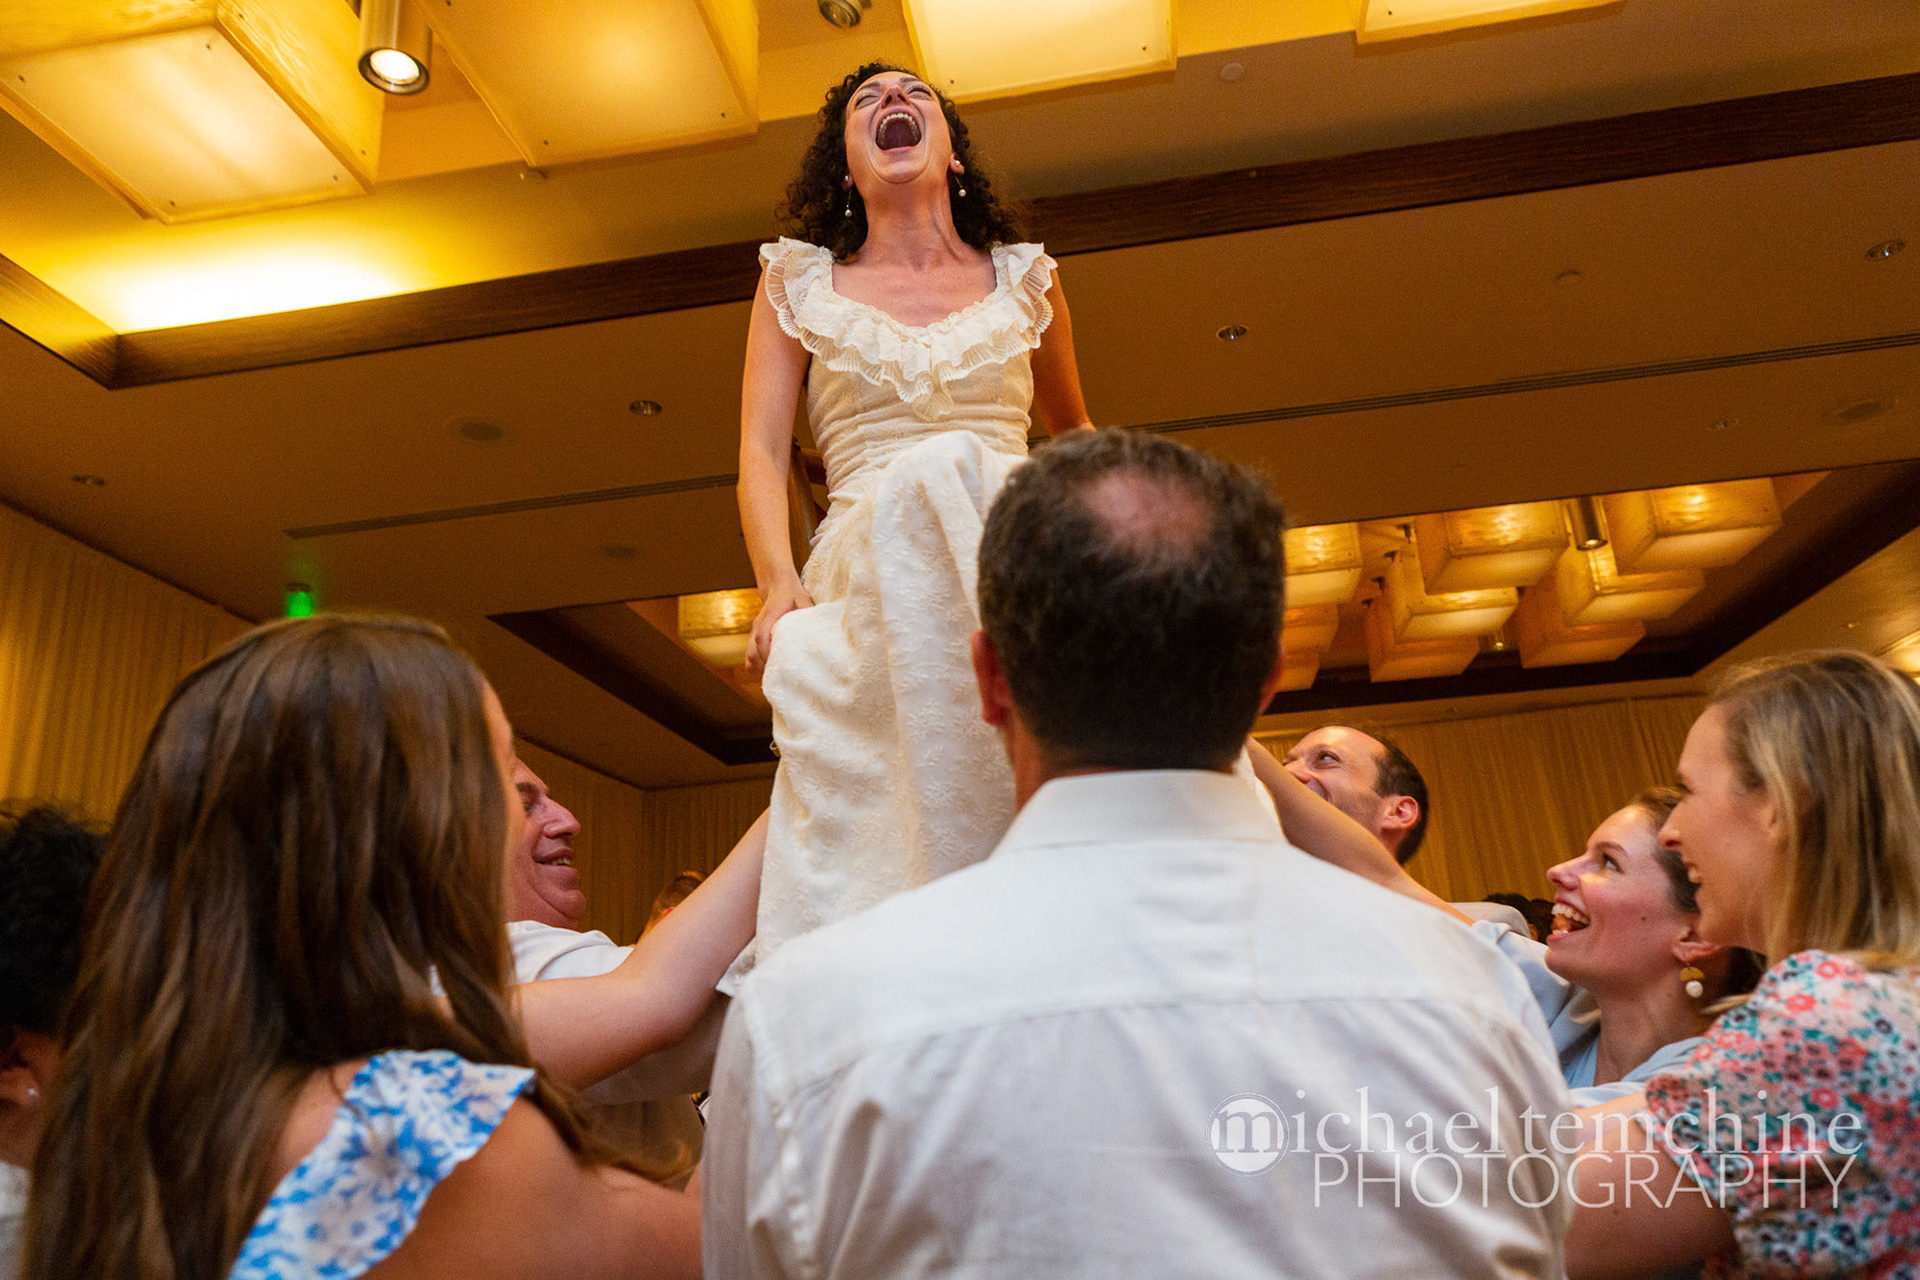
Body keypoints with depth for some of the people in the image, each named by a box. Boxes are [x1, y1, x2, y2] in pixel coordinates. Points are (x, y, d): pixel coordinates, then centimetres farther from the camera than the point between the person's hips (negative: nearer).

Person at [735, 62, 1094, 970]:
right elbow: (761, 452, 9)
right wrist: (779, 583, -9)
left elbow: (1073, 433, 33)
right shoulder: (798, 282, 20)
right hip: (859, 572, -1)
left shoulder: (1023, 281, 22)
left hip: (1013, 550, 1)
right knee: (934, 472, -35)